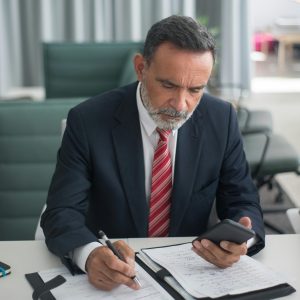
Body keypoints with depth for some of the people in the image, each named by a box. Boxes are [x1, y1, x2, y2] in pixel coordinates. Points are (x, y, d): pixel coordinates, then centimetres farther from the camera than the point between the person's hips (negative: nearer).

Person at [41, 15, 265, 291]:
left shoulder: (221, 120, -6)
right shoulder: (89, 121, -13)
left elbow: (243, 203, -1)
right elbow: (61, 212, -15)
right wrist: (90, 254, -37)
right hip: (111, 277, -2)